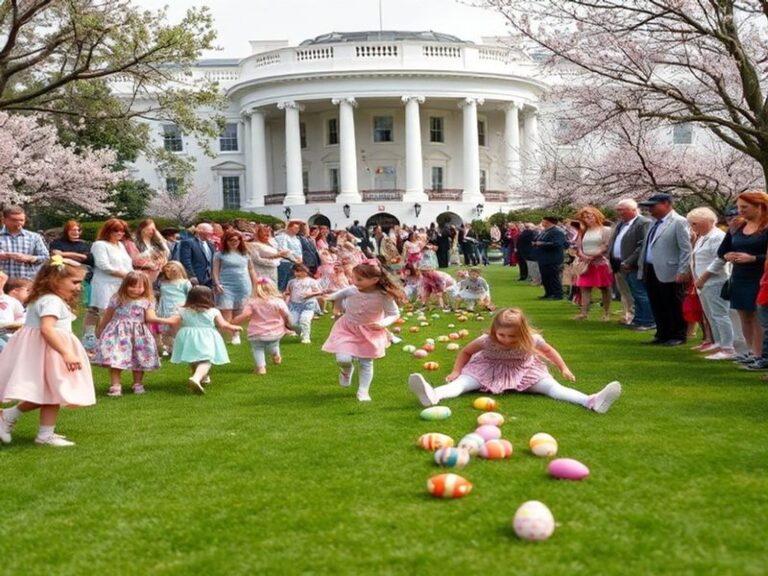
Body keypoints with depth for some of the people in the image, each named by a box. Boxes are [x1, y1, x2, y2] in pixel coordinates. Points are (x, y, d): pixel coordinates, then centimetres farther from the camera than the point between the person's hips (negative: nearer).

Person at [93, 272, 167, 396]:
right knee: (115, 358, -11)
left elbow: (150, 317, -12)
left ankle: (138, 384, 24)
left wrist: (162, 320, -32)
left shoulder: (147, 301, -1)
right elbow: (107, 316, 11)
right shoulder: (117, 299, 0)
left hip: (139, 334, 1)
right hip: (119, 333, -1)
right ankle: (115, 385, -5)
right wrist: (100, 329, 21)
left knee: (139, 359, 8)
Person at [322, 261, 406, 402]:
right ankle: (346, 370, 24)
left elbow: (394, 314, -14)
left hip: (370, 332, -1)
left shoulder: (384, 296, -24)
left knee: (366, 363, 8)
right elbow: (340, 294, 7)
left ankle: (363, 391, 25)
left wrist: (383, 323, -29)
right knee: (343, 359, -13)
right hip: (347, 328, 1)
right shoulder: (351, 290, -17)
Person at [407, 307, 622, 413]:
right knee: (463, 382, -30)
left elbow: (550, 351, 1)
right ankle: (433, 395, -61)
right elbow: (465, 352, -4)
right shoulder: (486, 341, -22)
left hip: (524, 372, 1)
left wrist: (564, 369, 2)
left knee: (553, 387, -24)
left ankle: (591, 401, -47)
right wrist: (456, 371, -11)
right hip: (489, 370, -1)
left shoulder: (532, 340, -19)